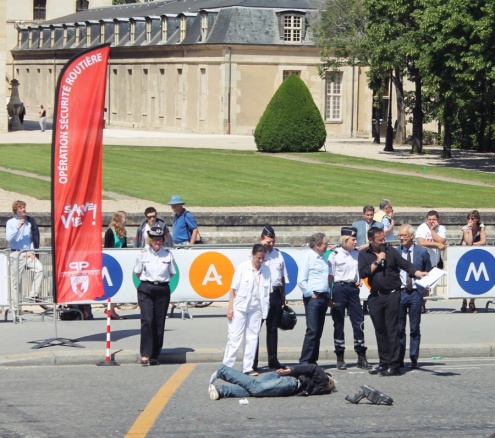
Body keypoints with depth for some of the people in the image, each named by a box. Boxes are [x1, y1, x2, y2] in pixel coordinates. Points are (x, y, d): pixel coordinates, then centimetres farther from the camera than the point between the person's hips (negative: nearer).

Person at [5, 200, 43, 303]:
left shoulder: (30, 221, 8)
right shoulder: (10, 222, 1)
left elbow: (33, 237, 12)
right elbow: (8, 238, -10)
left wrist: (31, 251, 1)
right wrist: (18, 227, -19)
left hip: (28, 253, 2)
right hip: (16, 254, -2)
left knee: (39, 268, -23)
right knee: (15, 280, 0)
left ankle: (34, 294, -19)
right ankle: (16, 303, 9)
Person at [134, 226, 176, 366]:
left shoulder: (168, 254, 3)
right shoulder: (143, 254, 0)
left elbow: (172, 273, 13)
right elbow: (137, 273, 10)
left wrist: (161, 280, 9)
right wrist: (148, 281, 9)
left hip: (162, 290, 2)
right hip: (146, 290, -2)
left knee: (159, 323, 3)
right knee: (147, 320, -16)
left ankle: (155, 356, 12)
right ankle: (145, 354, -15)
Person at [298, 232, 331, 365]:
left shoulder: (323, 259, 16)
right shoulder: (308, 257, -7)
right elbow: (301, 281, -13)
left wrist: (328, 295, 15)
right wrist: (311, 294, -12)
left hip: (323, 298, 8)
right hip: (313, 298, -8)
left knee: (318, 332, 8)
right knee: (312, 331, -13)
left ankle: (312, 361, 13)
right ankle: (304, 362, -12)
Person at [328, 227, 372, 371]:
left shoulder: (357, 254, 7)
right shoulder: (335, 255, -6)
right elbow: (330, 276, -5)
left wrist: (360, 280, 2)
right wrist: (329, 296, -7)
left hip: (353, 288, 4)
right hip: (339, 288, -4)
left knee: (359, 322, 0)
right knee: (339, 324, 3)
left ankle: (361, 357, 4)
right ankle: (340, 358, 9)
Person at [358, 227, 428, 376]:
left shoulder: (390, 251, 4)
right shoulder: (364, 254, 8)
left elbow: (406, 265, -1)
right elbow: (363, 273, -4)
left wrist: (419, 274, -17)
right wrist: (377, 262, -8)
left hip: (392, 295, -3)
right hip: (375, 296, 3)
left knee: (392, 330, -6)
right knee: (380, 330, 8)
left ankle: (394, 365, -7)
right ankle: (384, 363, 17)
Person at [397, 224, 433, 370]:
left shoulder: (422, 252, 3)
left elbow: (428, 274, 9)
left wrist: (424, 292, 4)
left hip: (416, 293, -1)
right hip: (399, 292, 1)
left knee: (415, 329, 3)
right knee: (399, 329, 2)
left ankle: (414, 360, 8)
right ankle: (399, 359, 8)